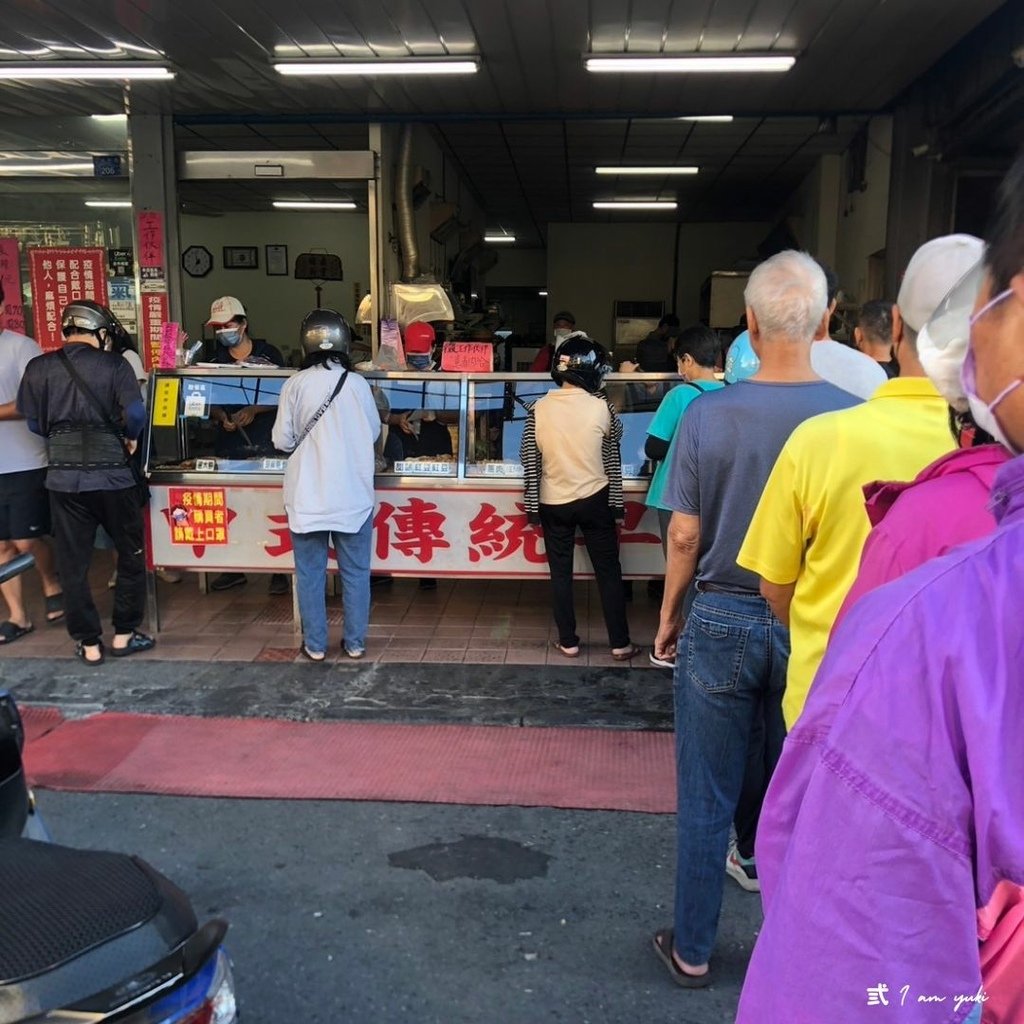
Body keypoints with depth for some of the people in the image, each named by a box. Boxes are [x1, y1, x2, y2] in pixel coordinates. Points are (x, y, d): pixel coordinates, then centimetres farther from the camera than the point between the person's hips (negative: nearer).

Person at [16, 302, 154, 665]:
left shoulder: (38, 368, 3)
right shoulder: (114, 365, -5)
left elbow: (34, 423, 4)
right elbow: (135, 414, -15)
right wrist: (130, 437, 5)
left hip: (64, 478, 2)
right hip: (112, 476, -2)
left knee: (73, 564, 11)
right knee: (131, 555, 15)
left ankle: (89, 645, 17)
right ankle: (124, 635, 20)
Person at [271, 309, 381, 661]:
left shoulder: (295, 384, -7)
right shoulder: (357, 383, -5)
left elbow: (282, 441, -3)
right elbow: (374, 433, 6)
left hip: (308, 496, 0)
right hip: (353, 495, 0)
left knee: (310, 573, 10)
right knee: (355, 572, 11)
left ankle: (315, 645, 17)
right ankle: (355, 642, 18)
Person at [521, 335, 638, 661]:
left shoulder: (539, 408, -7)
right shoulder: (601, 407, -11)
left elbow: (528, 458, -3)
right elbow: (612, 456, -2)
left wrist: (532, 505, 5)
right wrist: (615, 502, 10)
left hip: (553, 502, 1)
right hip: (594, 499, -1)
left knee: (560, 573, 12)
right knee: (608, 571, 10)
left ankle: (568, 642, 19)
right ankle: (620, 643, 15)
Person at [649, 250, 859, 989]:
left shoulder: (708, 415, -12)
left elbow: (686, 536, -7)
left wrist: (668, 616, 7)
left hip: (721, 619, -1)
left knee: (705, 797, 11)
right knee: (787, 773, 26)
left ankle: (692, 951, 25)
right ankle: (758, 858, 49)